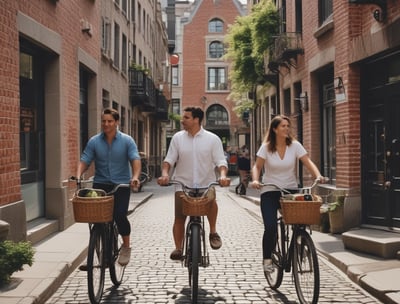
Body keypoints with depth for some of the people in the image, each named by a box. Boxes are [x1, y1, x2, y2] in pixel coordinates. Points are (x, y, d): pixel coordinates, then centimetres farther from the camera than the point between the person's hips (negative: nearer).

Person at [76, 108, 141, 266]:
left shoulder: (127, 141, -2)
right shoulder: (94, 141, 3)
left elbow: (135, 160, -12)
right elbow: (84, 161, -1)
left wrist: (135, 176, -31)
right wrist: (78, 176, -21)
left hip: (121, 185, -2)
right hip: (100, 184, 2)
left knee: (120, 215, -15)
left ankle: (126, 246, 7)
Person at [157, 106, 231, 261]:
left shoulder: (212, 139, -1)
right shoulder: (178, 137, 4)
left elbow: (220, 161, -5)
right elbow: (169, 159, 4)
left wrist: (223, 175, -25)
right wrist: (165, 173, -16)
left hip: (206, 183, -2)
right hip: (183, 184, 2)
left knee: (211, 200, -31)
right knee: (179, 218, -4)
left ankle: (213, 232, -7)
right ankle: (178, 248, 13)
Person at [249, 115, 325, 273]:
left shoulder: (295, 145, 0)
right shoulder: (266, 147, -2)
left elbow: (308, 162, -7)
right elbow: (257, 166, -2)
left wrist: (318, 175, -25)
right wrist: (255, 180, -22)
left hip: (290, 190, 2)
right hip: (270, 192, -1)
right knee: (270, 227, -16)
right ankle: (267, 259, 4)